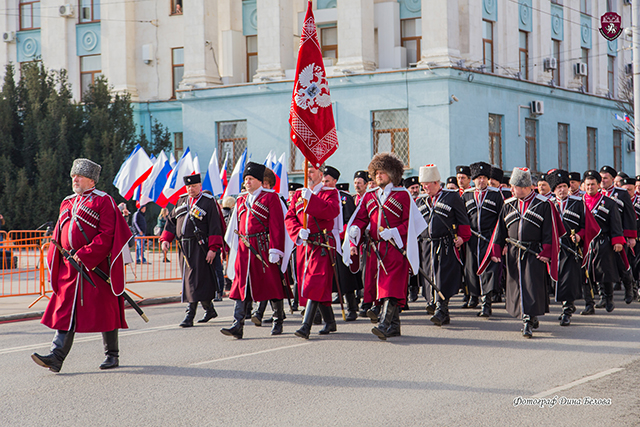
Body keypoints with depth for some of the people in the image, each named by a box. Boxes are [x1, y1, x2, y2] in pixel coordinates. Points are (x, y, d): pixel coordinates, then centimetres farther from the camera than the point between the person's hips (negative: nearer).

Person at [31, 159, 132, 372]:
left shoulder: (104, 201, -4)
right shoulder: (67, 203, 17)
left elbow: (107, 235, -13)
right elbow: (58, 235, 21)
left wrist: (85, 255, -20)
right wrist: (53, 266, 14)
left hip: (97, 267, -6)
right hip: (70, 267, 6)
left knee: (104, 311, 2)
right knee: (65, 311, -2)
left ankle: (112, 355, 16)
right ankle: (56, 357, -8)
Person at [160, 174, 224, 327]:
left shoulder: (209, 202, -3)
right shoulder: (181, 201, 16)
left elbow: (215, 227, -7)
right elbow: (171, 220, 19)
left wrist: (213, 248, -14)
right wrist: (165, 239, 5)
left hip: (199, 247, -7)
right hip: (184, 247, 7)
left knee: (195, 281, -10)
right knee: (188, 280, 12)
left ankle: (190, 315, -10)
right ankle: (210, 310, 25)